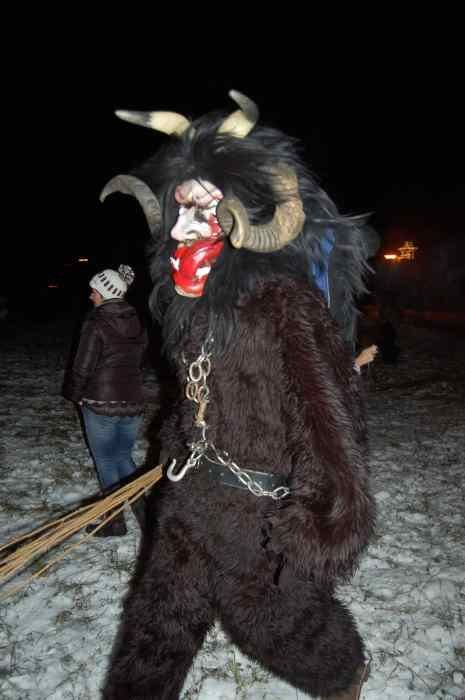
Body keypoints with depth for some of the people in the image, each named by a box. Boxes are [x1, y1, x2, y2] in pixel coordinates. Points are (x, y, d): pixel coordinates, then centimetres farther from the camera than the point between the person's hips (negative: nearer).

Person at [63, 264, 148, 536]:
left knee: (106, 460, 9)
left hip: (101, 404, -6)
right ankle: (145, 511, 14)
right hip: (134, 403, 6)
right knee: (123, 456, 21)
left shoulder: (97, 323, -14)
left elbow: (83, 367, -13)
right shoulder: (138, 323, 6)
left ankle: (115, 522, 19)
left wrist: (74, 394, 4)